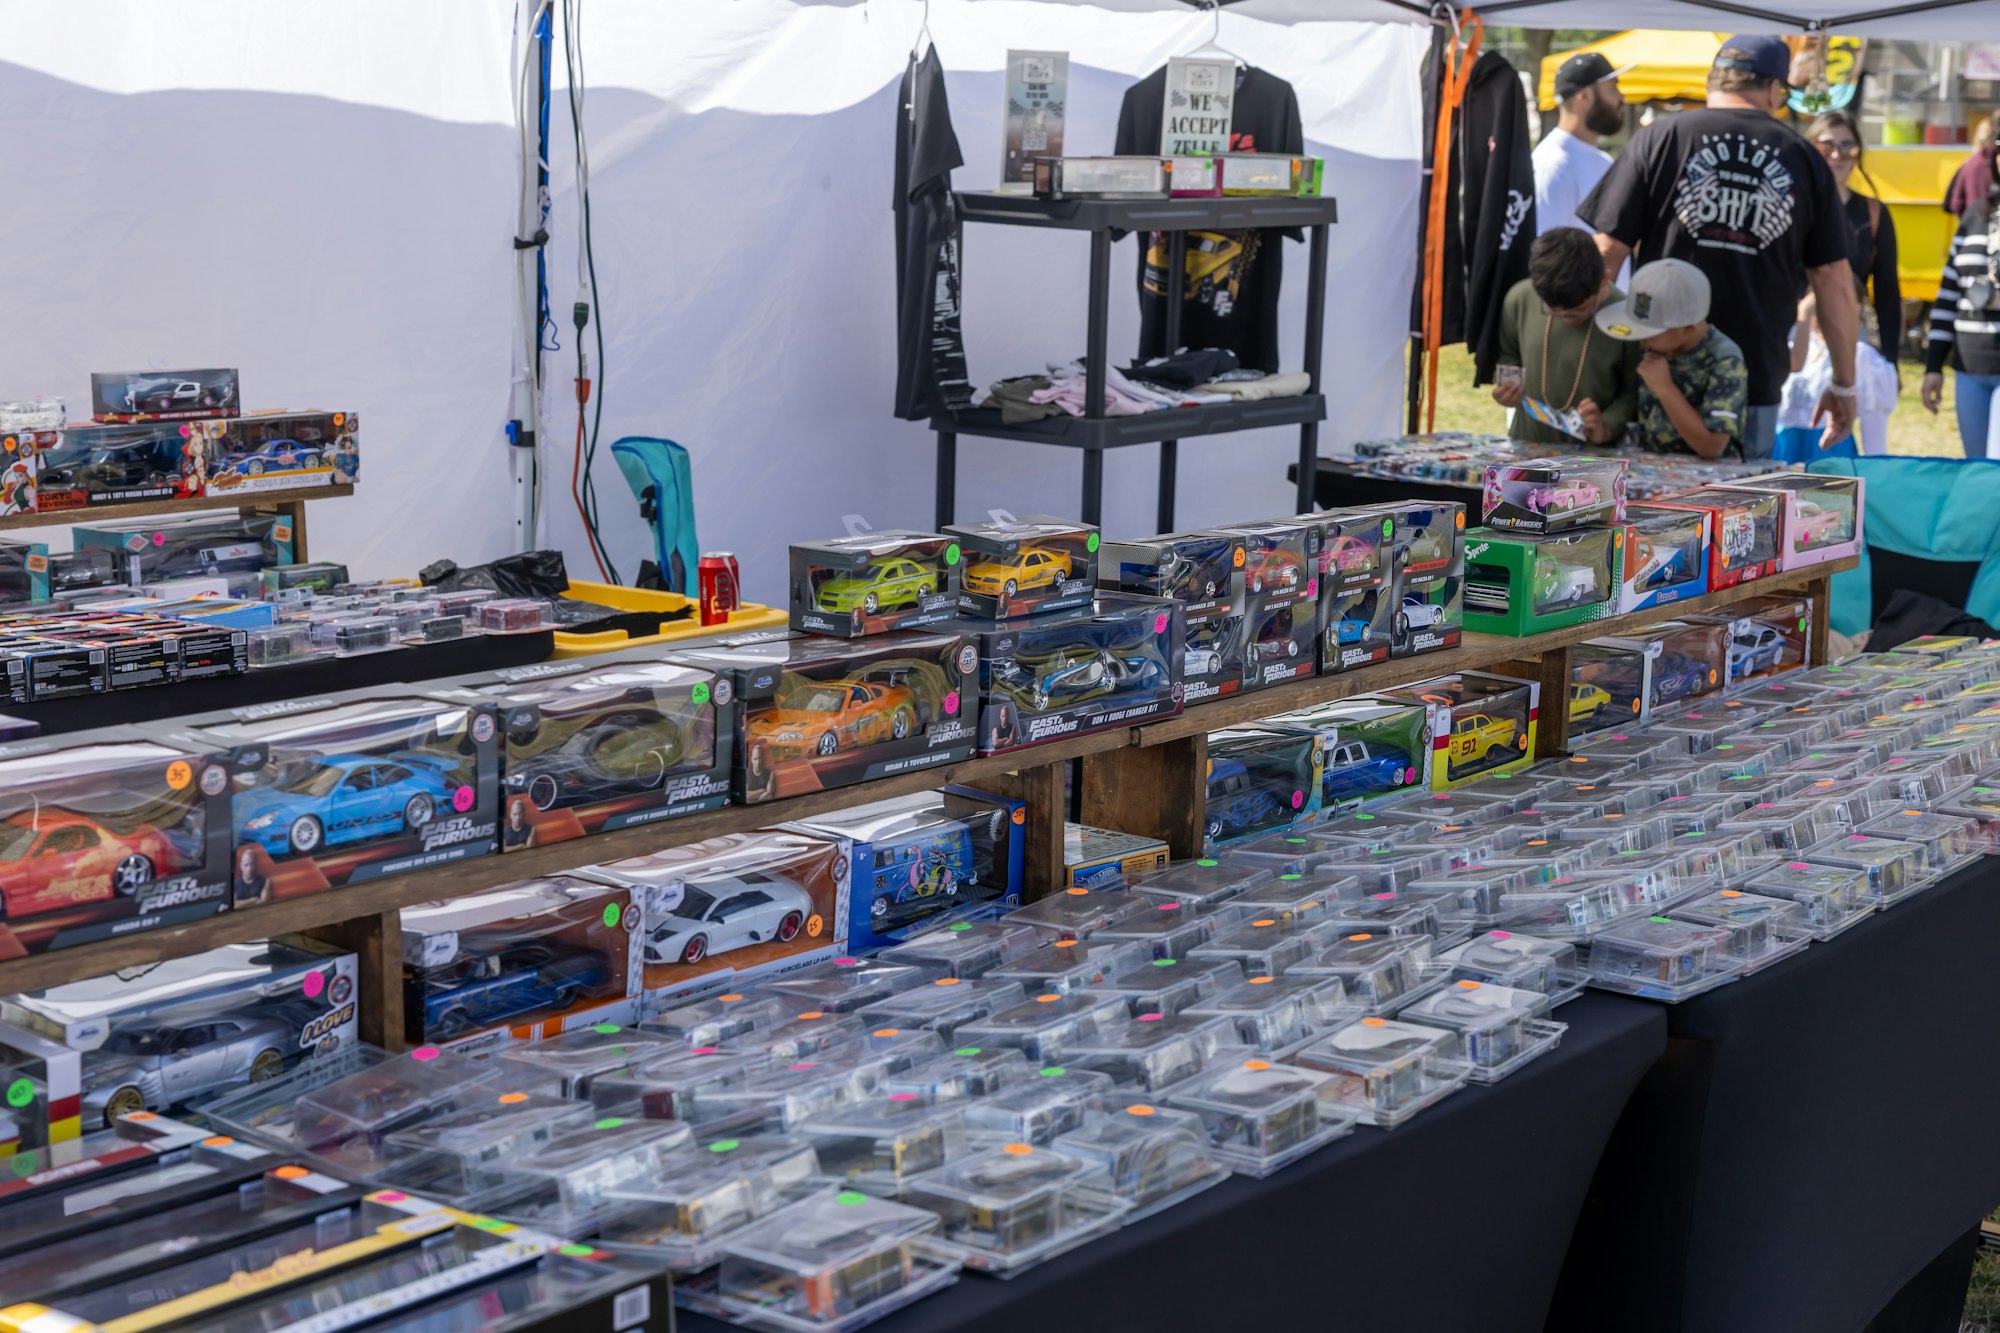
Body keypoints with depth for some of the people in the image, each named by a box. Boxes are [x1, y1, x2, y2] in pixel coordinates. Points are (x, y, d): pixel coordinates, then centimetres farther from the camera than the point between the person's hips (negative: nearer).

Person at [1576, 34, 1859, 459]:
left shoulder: (1659, 138, 1)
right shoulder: (1804, 159, 5)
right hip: (1757, 383, 1)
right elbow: (1835, 283, 6)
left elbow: (1607, 252, -2)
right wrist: (1844, 385, 16)